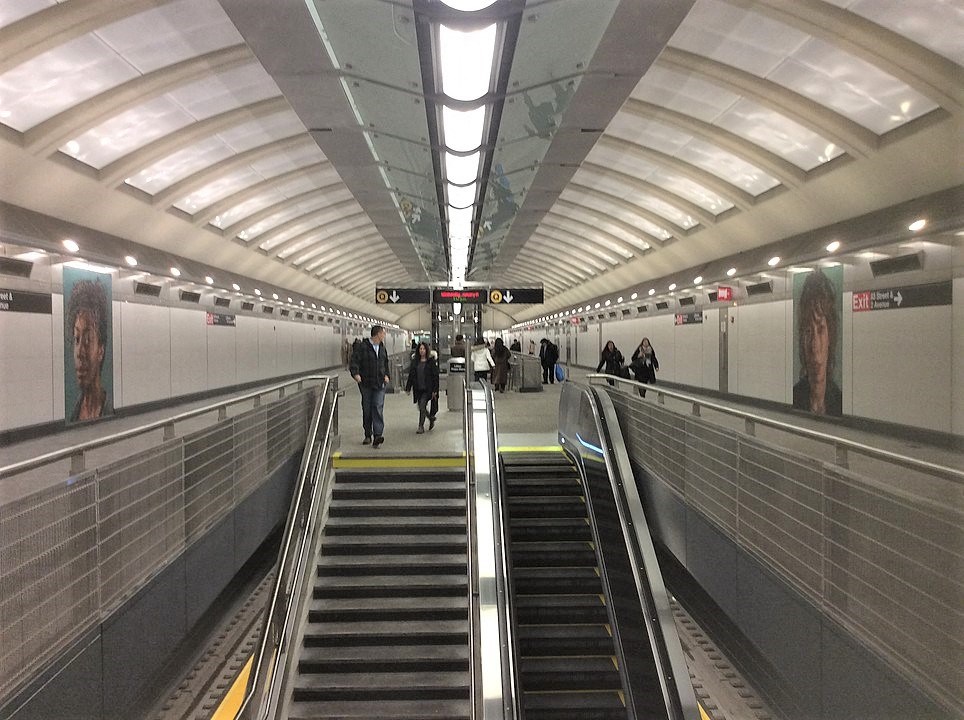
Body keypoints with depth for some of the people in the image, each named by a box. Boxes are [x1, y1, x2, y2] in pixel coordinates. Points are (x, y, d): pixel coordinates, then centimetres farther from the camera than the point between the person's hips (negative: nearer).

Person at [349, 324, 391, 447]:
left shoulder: (382, 348, 12)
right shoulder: (362, 346, -7)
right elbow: (354, 360, -14)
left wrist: (386, 375, 11)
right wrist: (355, 373, -29)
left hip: (380, 384, 3)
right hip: (366, 383, -3)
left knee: (378, 408, -9)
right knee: (366, 409, 7)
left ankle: (378, 435, -14)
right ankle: (368, 435, 19)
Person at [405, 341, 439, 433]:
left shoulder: (431, 361, -4)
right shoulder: (415, 361, 9)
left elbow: (435, 376, -5)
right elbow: (411, 375, 12)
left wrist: (435, 390, -10)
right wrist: (408, 388, 7)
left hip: (427, 389, -5)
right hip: (418, 389, 5)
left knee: (422, 406, -14)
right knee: (421, 407, 10)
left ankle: (421, 427, -5)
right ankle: (431, 418, 37)